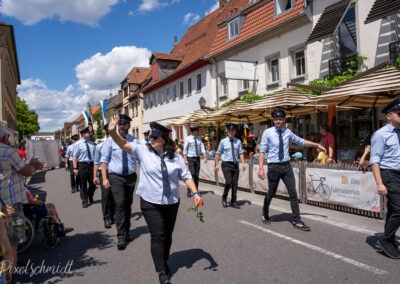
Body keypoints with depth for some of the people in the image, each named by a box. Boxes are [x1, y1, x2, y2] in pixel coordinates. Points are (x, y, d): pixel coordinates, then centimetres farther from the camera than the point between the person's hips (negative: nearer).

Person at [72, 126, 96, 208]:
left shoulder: (92, 143, 7)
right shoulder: (78, 144, -6)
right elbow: (74, 156, -10)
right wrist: (75, 168, -16)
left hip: (91, 165, 4)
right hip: (82, 165, -4)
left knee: (93, 183, 11)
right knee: (83, 184, 6)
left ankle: (90, 198, 35)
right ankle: (85, 201, 19)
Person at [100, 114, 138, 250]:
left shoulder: (134, 141, 1)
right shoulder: (111, 140, -3)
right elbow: (104, 160, -1)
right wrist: (104, 178, -8)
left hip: (131, 177, 3)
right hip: (116, 177, -3)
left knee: (128, 205, 14)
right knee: (120, 204, -12)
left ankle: (126, 232, 31)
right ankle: (121, 237, -3)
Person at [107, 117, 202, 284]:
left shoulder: (175, 157, -2)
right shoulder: (143, 151, -5)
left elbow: (186, 176, 1)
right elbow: (124, 144, -15)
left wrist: (195, 192, -9)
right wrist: (112, 132, -31)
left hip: (171, 202, 3)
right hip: (150, 203, -2)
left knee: (168, 235, 16)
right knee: (158, 236, -2)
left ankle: (164, 262, 38)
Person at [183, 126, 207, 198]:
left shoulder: (199, 138, 6)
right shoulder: (188, 139, -7)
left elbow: (202, 148, 1)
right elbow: (185, 150, -8)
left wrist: (205, 156, -10)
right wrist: (185, 159, -14)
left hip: (197, 158, 5)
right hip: (190, 158, -5)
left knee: (197, 175, 9)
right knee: (192, 174, -11)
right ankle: (189, 191, 2)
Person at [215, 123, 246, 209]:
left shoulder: (238, 141, 5)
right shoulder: (223, 141, -2)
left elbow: (241, 153, 6)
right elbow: (218, 153, 2)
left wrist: (243, 163, -5)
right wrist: (217, 164, -2)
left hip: (235, 164, 3)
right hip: (226, 164, -3)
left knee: (235, 183, 5)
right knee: (228, 182, -14)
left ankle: (233, 202, 19)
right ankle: (224, 199, 10)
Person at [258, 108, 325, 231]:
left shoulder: (288, 132, 5)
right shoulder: (267, 132, -7)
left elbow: (301, 141, 20)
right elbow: (262, 151, -9)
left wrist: (316, 145, 17)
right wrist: (261, 168, -16)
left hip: (286, 166, 4)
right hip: (274, 167, -3)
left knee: (293, 193, 2)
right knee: (271, 193, 8)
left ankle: (297, 220, 12)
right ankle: (265, 215, 33)